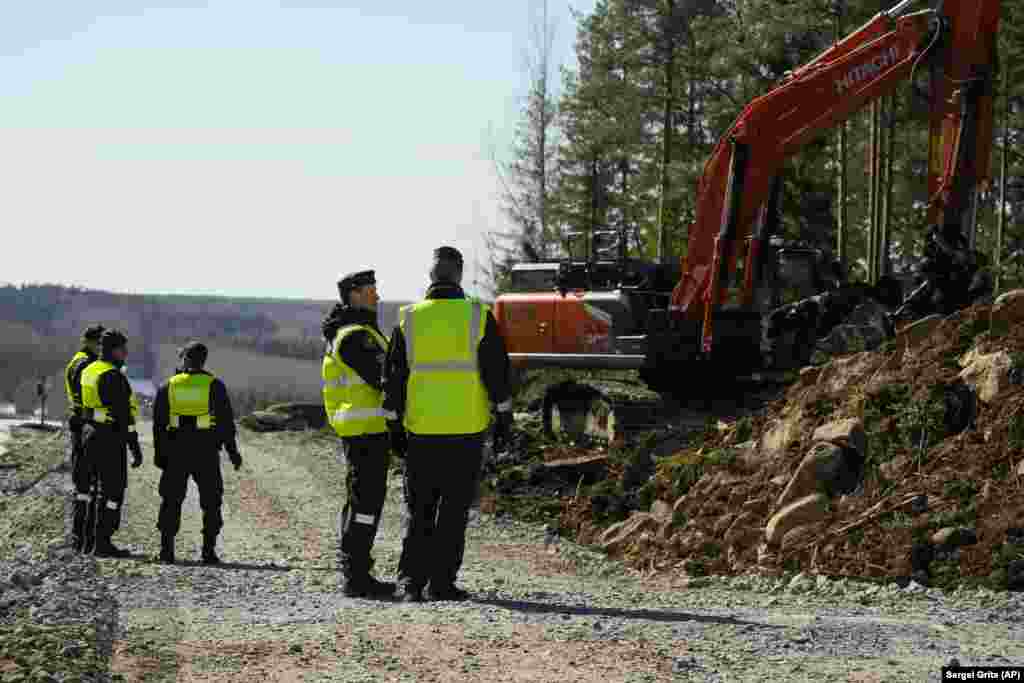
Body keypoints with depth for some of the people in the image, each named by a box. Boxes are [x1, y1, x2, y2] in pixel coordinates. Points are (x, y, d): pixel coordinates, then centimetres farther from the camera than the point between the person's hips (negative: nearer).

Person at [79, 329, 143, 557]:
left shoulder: (89, 371, 10)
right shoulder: (114, 376, -18)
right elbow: (123, 414, -21)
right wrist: (135, 447, -18)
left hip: (90, 434, 9)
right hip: (111, 438, -9)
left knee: (96, 487, 16)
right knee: (112, 491, -3)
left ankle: (90, 541, 19)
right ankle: (103, 544, -2)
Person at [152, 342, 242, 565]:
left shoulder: (168, 387, 5)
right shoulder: (214, 386, 0)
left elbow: (159, 424, 5)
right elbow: (226, 421, -1)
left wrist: (159, 454, 9)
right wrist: (232, 450, 5)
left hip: (176, 452, 2)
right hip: (206, 453, -1)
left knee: (171, 500, 9)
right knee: (211, 502, 6)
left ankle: (166, 549, 4)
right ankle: (209, 551, 0)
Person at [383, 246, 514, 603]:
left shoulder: (409, 319, 2)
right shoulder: (478, 317, -3)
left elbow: (393, 377, 4)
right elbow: (497, 372, -3)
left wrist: (395, 426, 11)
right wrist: (503, 417, 6)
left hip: (421, 429, 1)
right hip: (467, 428, -1)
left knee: (418, 509, 11)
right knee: (454, 509, 5)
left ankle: (411, 579, 4)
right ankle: (441, 582, 4)